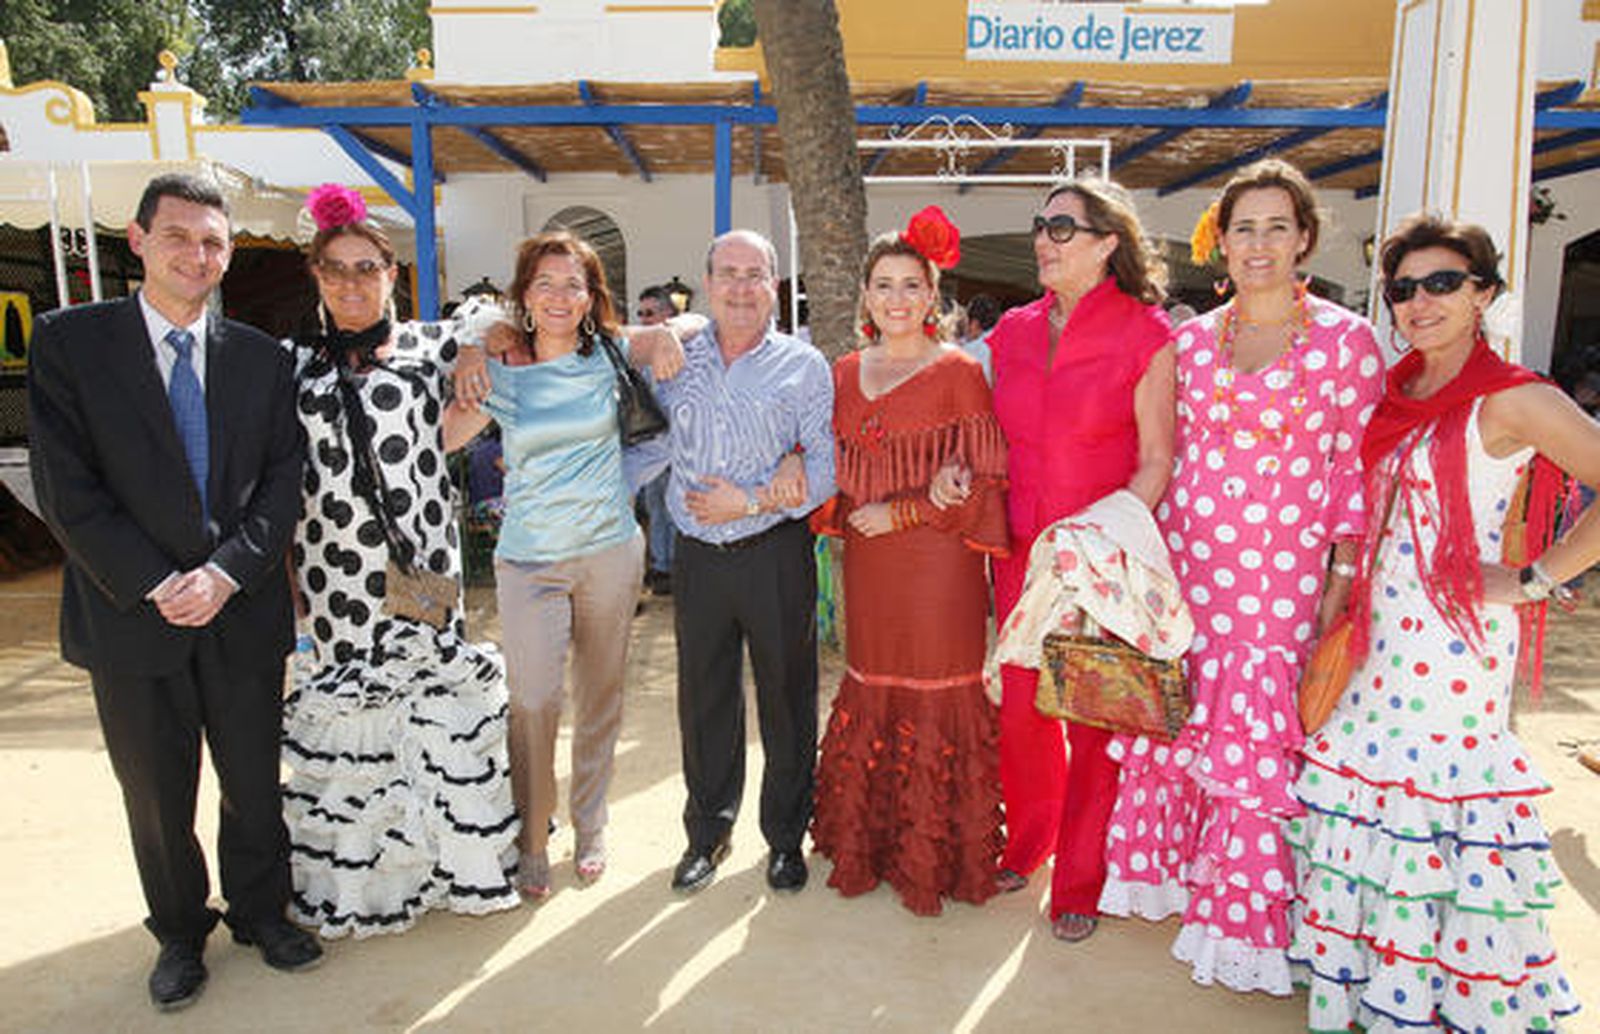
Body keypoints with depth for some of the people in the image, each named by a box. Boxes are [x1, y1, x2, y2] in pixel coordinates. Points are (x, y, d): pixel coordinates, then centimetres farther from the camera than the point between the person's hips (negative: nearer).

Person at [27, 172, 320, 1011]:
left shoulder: (260, 357, 4)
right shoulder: (69, 341, -3)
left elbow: (282, 482, 0)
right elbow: (66, 488, -8)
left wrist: (226, 573, -13)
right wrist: (155, 584, -14)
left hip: (243, 611, 2)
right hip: (131, 616, -1)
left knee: (255, 784, 14)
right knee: (157, 798, 14)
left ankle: (260, 912, 37)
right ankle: (180, 934, 36)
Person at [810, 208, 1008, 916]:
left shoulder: (958, 372, -4)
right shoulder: (845, 374, 11)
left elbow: (984, 478, -8)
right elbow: (830, 468, 17)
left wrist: (900, 513, -11)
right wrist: (847, 515, -3)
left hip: (938, 564, -4)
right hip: (868, 564, 5)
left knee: (936, 694, 2)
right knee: (871, 692, 11)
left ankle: (934, 861, 19)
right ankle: (869, 850, 27)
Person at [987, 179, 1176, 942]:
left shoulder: (1144, 335, -6)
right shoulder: (1013, 331, 8)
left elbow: (1156, 462, -7)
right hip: (1021, 550, 4)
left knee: (1097, 719, 5)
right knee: (1020, 706, 11)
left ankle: (1080, 880, 24)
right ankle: (1029, 838, 37)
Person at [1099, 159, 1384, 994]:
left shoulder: (1346, 341, -2)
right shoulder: (1191, 342, 8)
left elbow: (1357, 471, -3)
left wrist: (1341, 589, -6)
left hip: (1284, 575, -3)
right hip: (1186, 565, 3)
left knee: (1257, 745, 1)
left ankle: (1242, 922, 21)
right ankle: (1171, 871, 33)